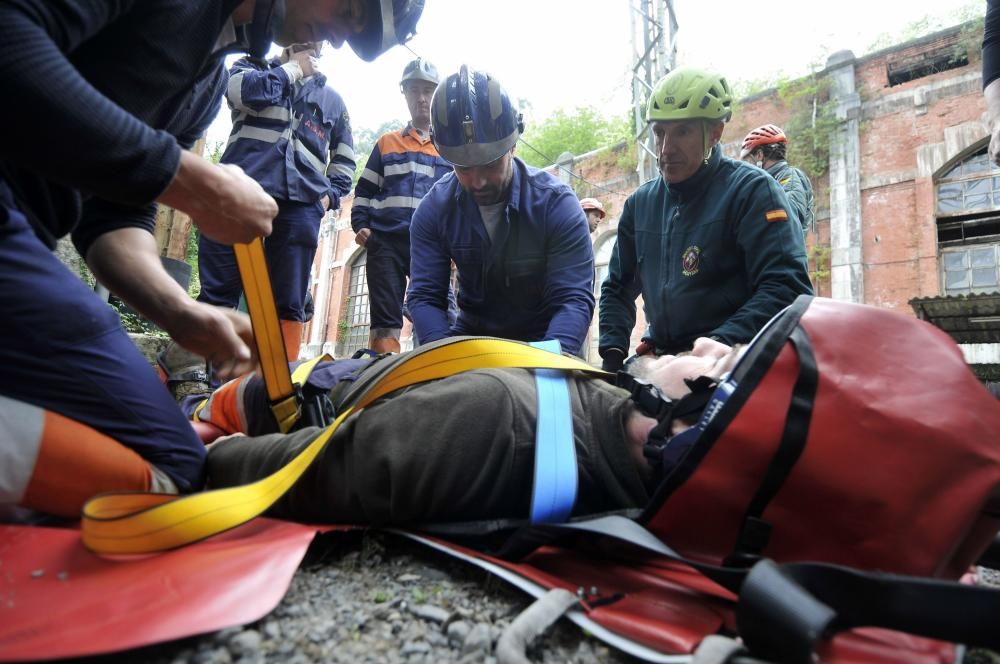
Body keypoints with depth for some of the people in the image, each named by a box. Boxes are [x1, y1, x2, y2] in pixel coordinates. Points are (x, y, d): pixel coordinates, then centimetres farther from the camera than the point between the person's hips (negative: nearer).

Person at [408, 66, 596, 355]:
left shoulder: (557, 204, -17)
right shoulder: (433, 209, -9)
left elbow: (573, 299, -23)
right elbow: (425, 297, -12)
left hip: (545, 340, -1)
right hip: (470, 335, 2)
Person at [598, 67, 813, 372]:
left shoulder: (752, 190, -3)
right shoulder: (640, 203, 14)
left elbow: (787, 287, -14)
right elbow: (618, 288, 20)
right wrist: (612, 352, 4)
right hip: (659, 359, 5)